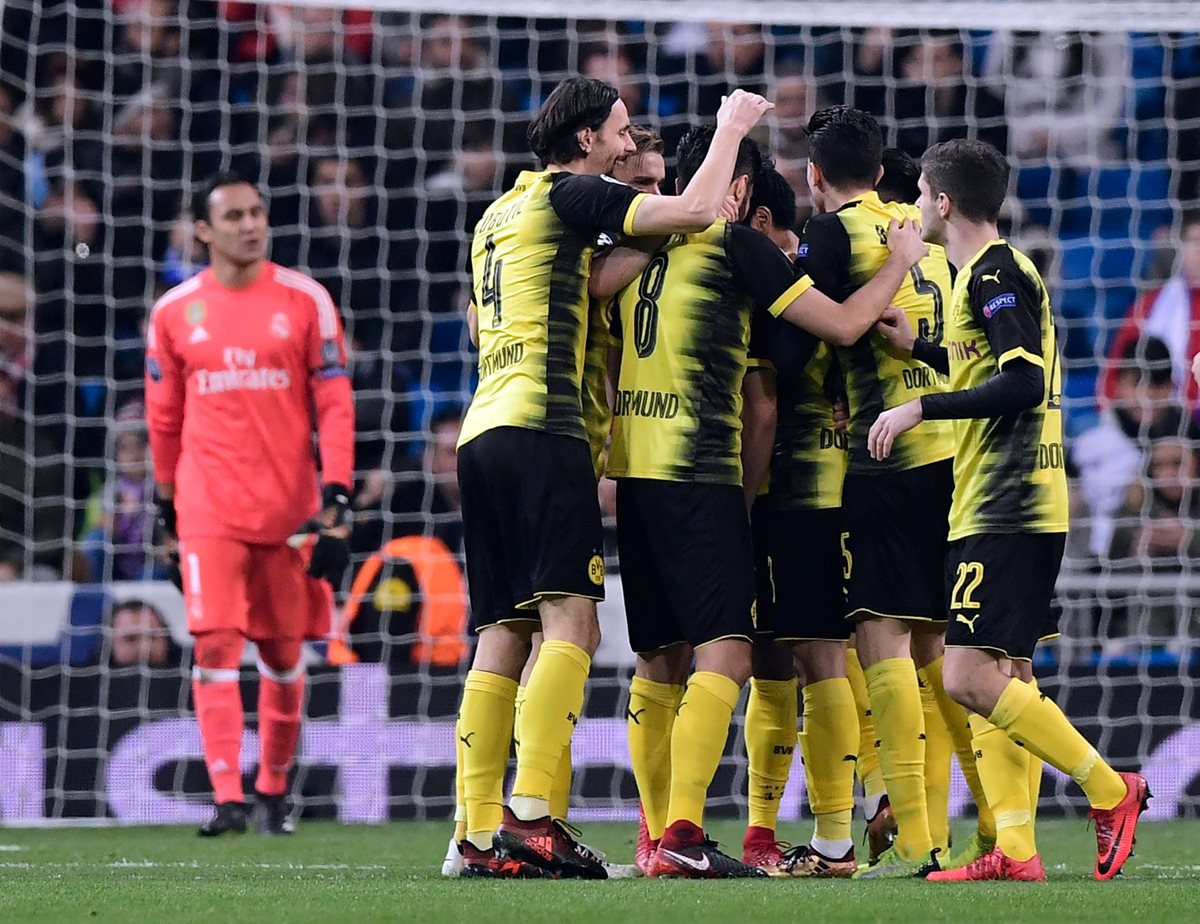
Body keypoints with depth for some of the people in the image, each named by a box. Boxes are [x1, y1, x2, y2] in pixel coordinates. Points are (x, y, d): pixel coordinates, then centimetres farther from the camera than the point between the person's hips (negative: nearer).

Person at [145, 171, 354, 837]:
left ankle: (273, 793, 23)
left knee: (282, 654, 8)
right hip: (209, 511, 0)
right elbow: (164, 420, 13)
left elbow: (334, 406, -1)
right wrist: (168, 512, 17)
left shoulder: (304, 301, 0)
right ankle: (227, 799, -14)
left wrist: (335, 504, -9)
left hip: (289, 508, 0)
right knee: (215, 645, -12)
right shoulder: (174, 313, 4)